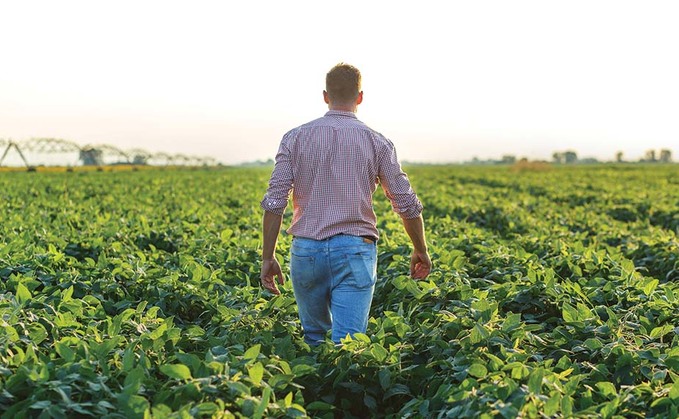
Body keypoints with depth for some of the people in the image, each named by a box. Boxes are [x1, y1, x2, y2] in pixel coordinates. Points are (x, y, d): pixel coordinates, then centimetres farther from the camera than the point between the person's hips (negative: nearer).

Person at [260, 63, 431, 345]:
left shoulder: (295, 139, 3)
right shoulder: (377, 143, 1)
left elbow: (274, 202, -3)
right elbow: (407, 205, 4)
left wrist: (268, 258, 4)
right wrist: (421, 251, 18)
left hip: (307, 248, 2)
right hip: (355, 250, -2)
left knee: (314, 336, 22)